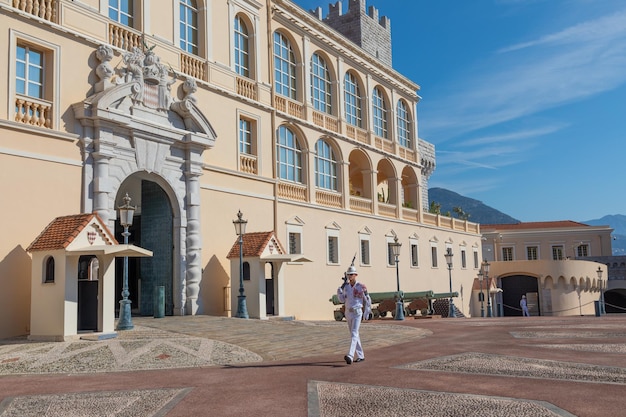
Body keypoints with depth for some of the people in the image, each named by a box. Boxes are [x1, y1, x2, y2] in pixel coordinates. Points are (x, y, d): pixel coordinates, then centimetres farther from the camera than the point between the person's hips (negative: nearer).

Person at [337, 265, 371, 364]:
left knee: (354, 334, -17)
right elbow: (342, 300, 3)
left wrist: (367, 312, -5)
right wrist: (339, 290, -13)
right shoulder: (346, 286, 5)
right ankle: (360, 356, 23)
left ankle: (350, 356, -29)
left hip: (357, 313, -6)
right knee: (354, 335, 12)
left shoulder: (361, 287, -10)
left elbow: (367, 300, -3)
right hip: (348, 312, 6)